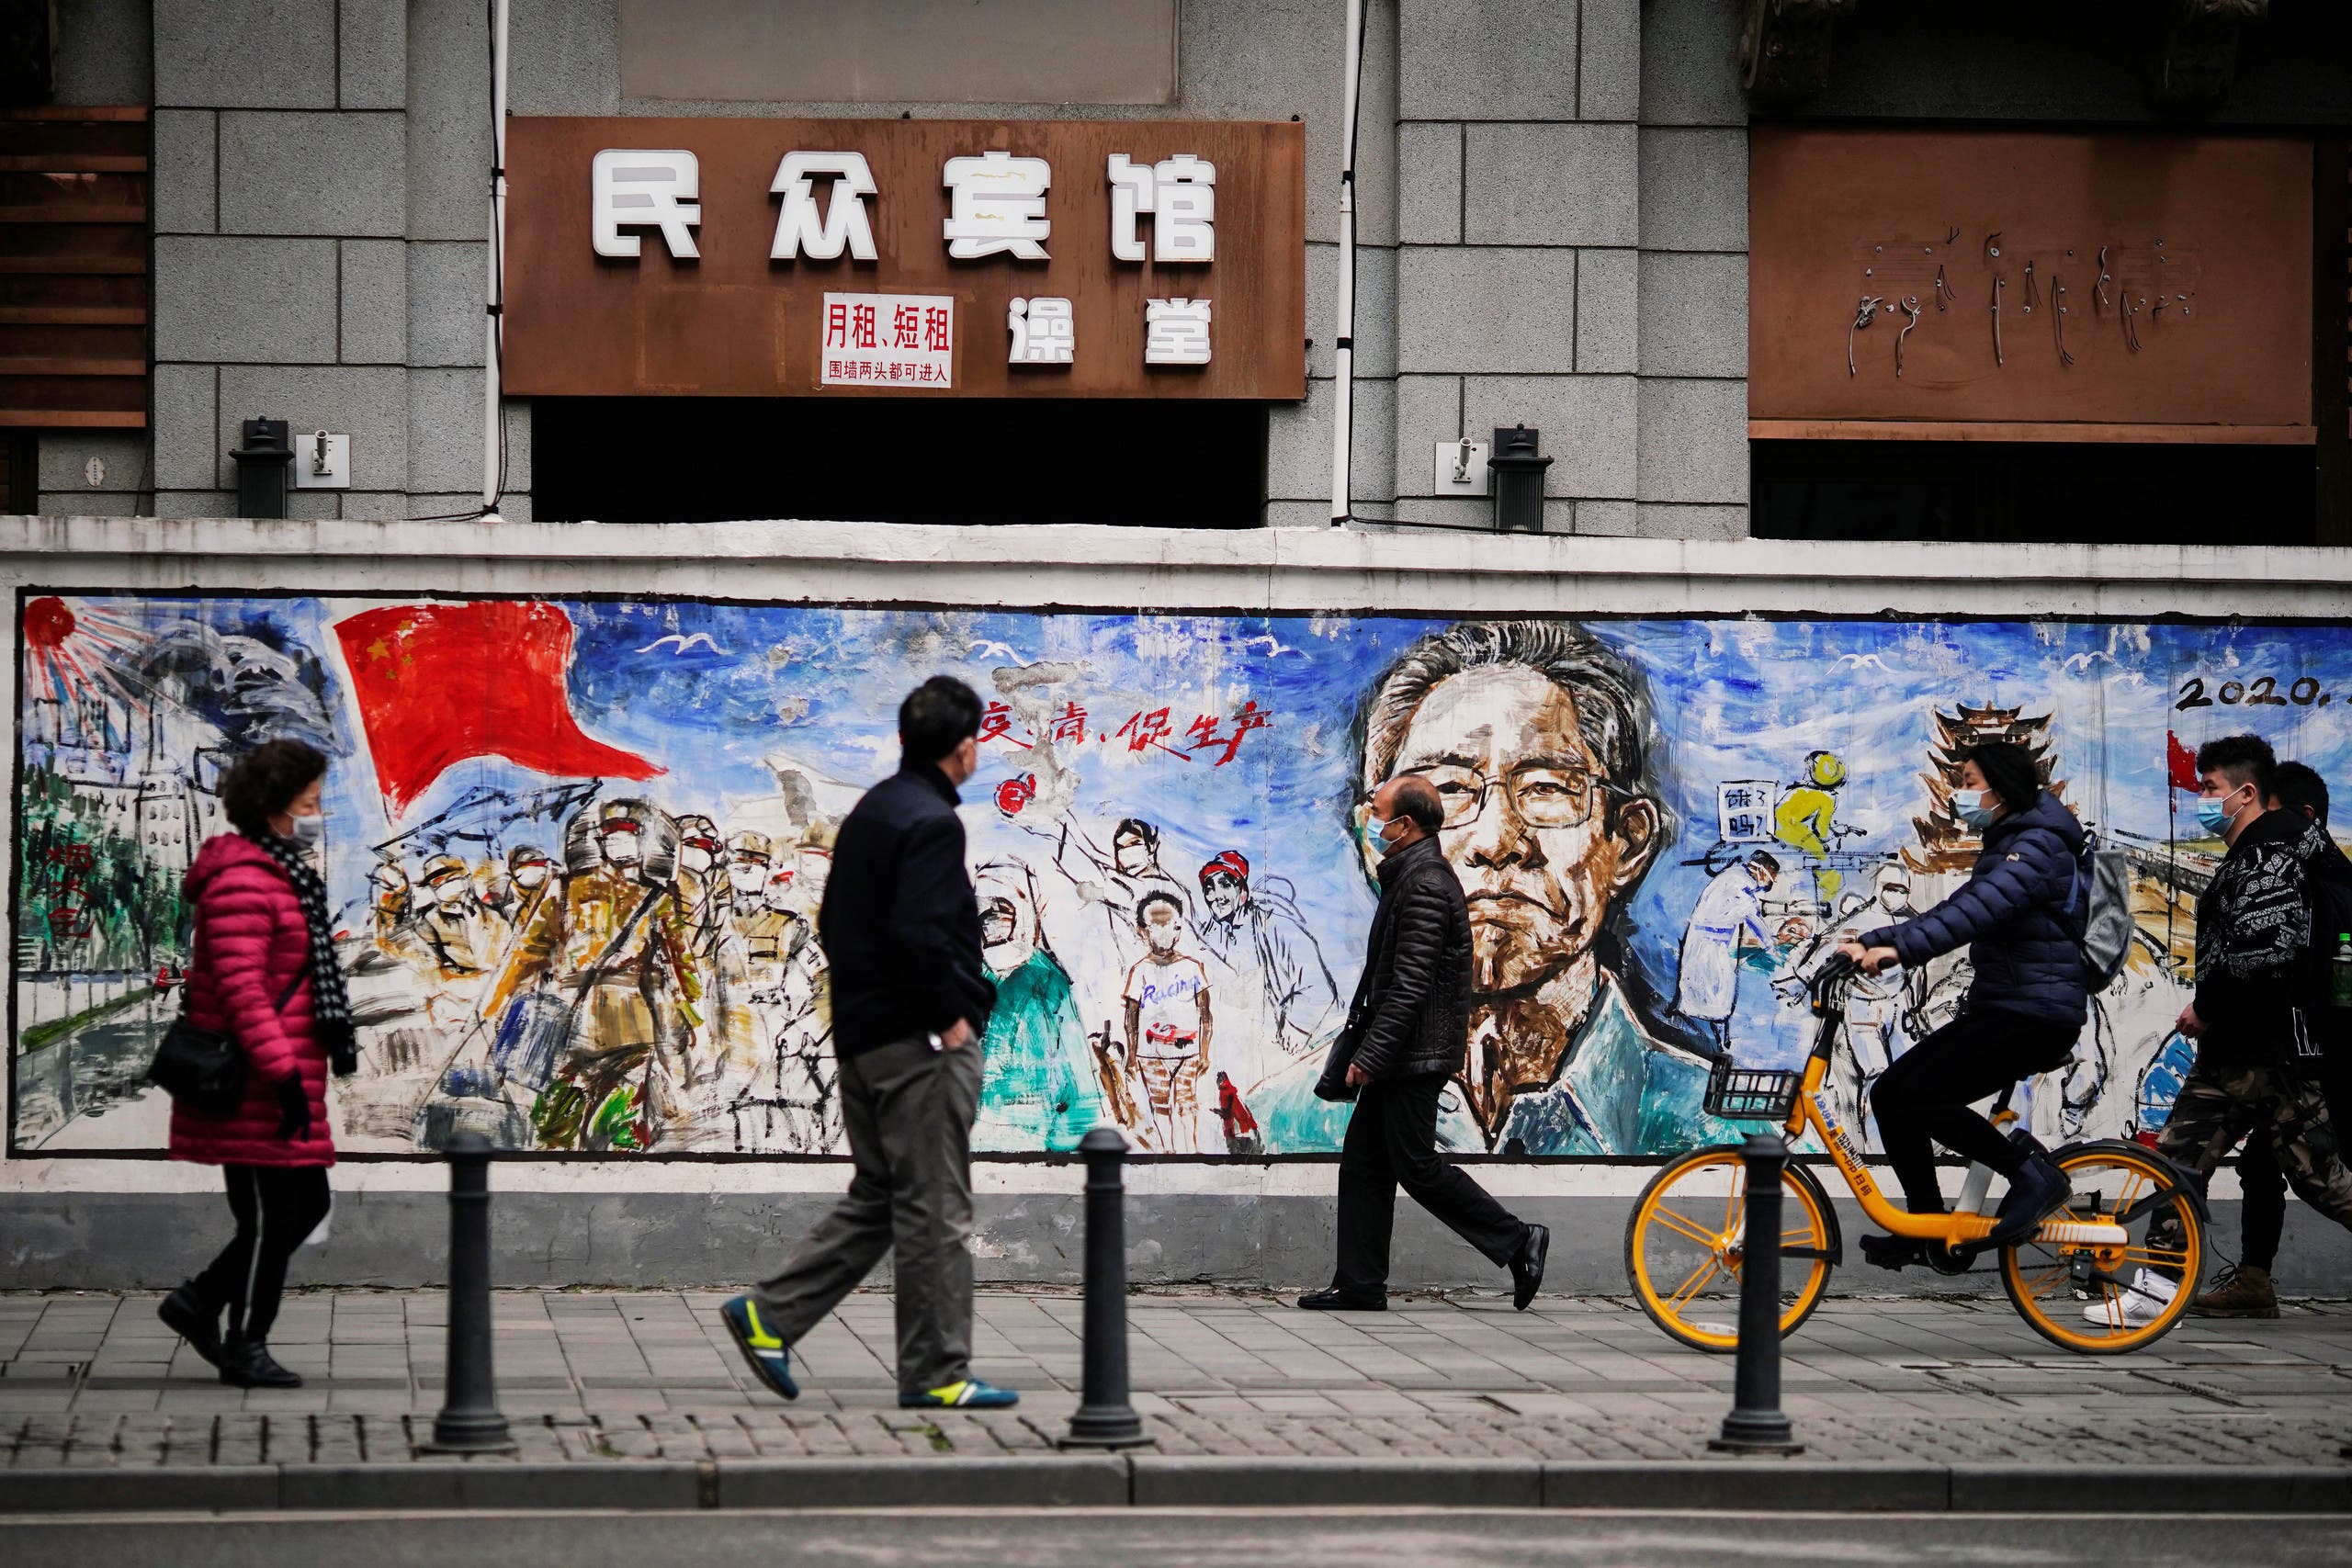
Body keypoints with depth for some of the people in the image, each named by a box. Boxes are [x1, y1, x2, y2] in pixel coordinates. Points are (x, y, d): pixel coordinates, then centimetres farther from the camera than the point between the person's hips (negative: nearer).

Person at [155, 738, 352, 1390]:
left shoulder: (287, 875, 17)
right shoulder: (243, 882, -17)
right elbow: (240, 987, -23)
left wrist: (323, 1051, 26)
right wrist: (283, 1073, -26)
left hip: (285, 1078, 10)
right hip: (254, 1088, -10)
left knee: (306, 1203, 13)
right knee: (270, 1215, -3)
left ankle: (200, 1302, 21)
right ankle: (245, 1348, 8)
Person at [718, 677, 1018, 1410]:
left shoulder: (870, 813, 14)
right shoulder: (932, 823, -16)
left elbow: (833, 923, 19)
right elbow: (917, 933, -26)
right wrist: (951, 1016, -16)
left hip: (864, 1039, 9)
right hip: (922, 1046, -9)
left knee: (876, 1199, 16)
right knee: (935, 1212, -2)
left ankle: (768, 1315, 11)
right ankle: (936, 1372, 2)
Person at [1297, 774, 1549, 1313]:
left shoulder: (1425, 888, -17)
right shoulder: (1411, 878, 16)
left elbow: (1410, 985, -23)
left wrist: (1369, 1056, -22)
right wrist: (1360, 1048, 22)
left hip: (1415, 1057, -11)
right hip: (1398, 1059, 11)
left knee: (1417, 1167, -7)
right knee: (1362, 1163, 9)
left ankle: (1517, 1242, -2)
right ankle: (1359, 1284, 11)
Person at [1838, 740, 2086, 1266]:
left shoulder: (2039, 845, -13)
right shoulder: (2004, 847, 20)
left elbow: (1982, 909, -28)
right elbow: (1955, 911, 18)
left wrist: (1898, 948, -38)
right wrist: (1869, 942, 6)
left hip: (2035, 1012, -10)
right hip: (1999, 1008, 10)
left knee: (1919, 1096, -20)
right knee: (1890, 1093, 3)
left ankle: (2032, 1172, -11)